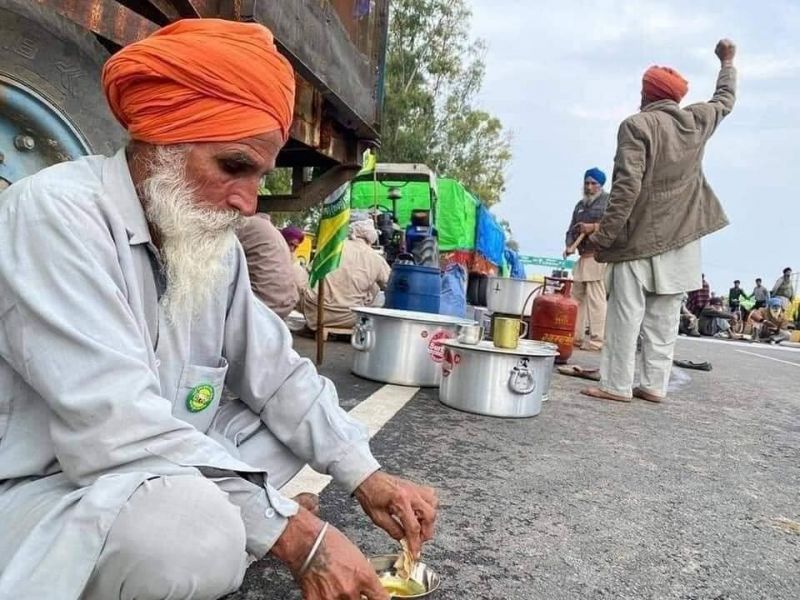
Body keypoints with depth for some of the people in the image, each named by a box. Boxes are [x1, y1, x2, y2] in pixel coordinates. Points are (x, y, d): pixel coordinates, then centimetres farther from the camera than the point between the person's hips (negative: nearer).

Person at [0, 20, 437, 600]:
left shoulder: (214, 242, 1)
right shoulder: (58, 212, -23)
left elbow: (277, 373, 4)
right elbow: (118, 431, -32)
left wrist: (366, 476, -6)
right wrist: (296, 534, -29)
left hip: (156, 474, 8)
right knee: (195, 531, -33)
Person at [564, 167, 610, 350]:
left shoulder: (608, 201, 0)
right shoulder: (580, 205, 23)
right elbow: (572, 229, 21)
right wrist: (569, 245, 3)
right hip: (583, 257, 8)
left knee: (595, 299, -10)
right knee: (576, 297, 9)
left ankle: (597, 340, -8)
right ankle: (575, 336, 16)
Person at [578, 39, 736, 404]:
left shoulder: (636, 126, -10)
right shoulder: (696, 121, 8)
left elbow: (627, 186, -19)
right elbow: (725, 100, 31)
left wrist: (605, 232, -16)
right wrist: (727, 63, 47)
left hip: (640, 236, -6)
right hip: (680, 239, 6)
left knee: (626, 314, -3)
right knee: (664, 318, 7)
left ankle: (617, 385, -1)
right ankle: (655, 385, 11)